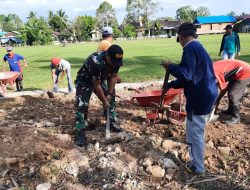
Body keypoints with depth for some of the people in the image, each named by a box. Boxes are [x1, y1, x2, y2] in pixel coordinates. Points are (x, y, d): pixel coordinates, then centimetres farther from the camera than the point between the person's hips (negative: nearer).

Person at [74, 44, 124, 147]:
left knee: (111, 99, 5)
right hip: (84, 81, -6)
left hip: (100, 80, 7)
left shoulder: (116, 60, -21)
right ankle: (80, 132, -7)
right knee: (82, 106, -14)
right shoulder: (96, 62, -41)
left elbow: (113, 77, -7)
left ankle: (112, 123, 20)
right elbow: (97, 85, -32)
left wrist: (110, 94, -12)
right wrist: (104, 101, -22)